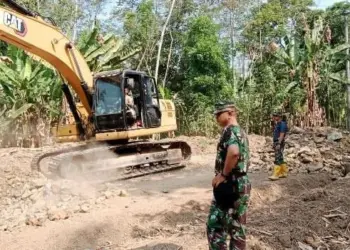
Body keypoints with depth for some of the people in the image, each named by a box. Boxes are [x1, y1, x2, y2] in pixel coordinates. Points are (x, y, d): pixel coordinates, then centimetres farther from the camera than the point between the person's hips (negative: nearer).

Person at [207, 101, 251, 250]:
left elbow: (233, 152, -34)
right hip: (240, 184, 10)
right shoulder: (240, 132, 16)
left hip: (231, 185, -9)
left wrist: (223, 175, -22)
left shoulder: (230, 131, -15)